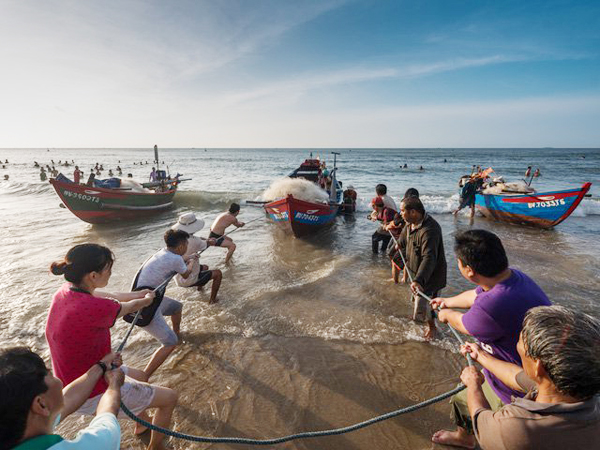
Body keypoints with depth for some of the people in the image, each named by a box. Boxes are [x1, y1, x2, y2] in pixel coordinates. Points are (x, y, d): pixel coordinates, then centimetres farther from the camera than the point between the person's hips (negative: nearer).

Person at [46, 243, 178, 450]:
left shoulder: (65, 291, -11)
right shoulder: (96, 308, -35)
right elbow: (130, 307, -12)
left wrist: (138, 294, 22)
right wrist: (147, 299, 10)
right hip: (92, 395, -8)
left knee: (140, 376, 31)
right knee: (170, 397, 6)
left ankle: (142, 422, 54)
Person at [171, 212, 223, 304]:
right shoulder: (194, 242, -28)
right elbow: (213, 242, -12)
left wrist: (206, 240, -2)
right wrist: (210, 240, 7)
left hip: (178, 278, 8)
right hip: (188, 281, -8)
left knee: (205, 267, 30)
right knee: (218, 273, 6)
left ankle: (200, 287, 52)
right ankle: (212, 300, 16)